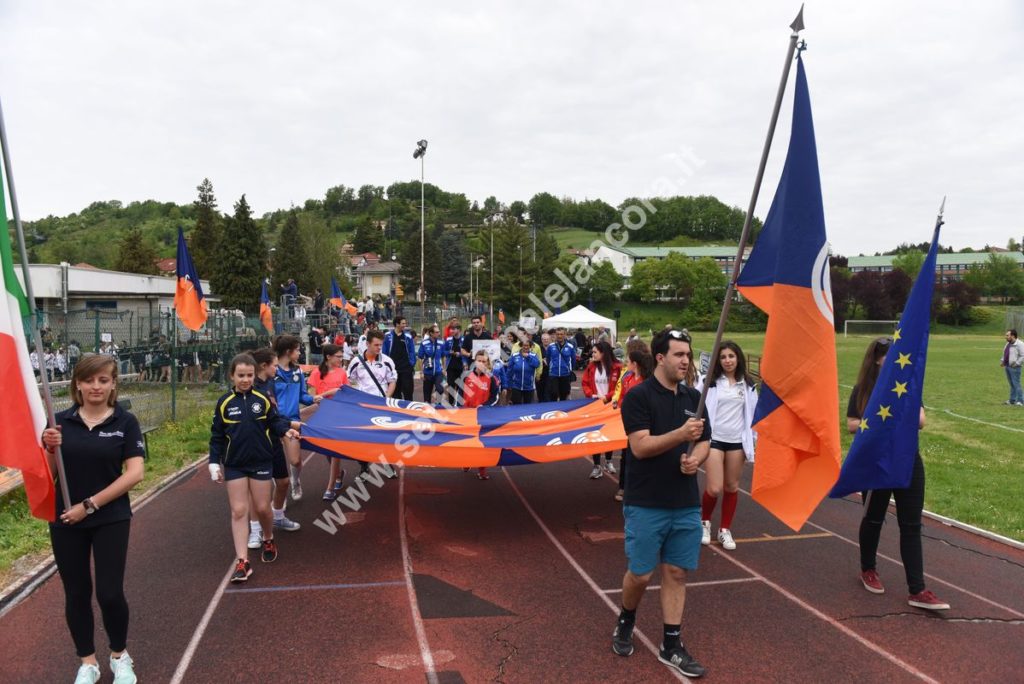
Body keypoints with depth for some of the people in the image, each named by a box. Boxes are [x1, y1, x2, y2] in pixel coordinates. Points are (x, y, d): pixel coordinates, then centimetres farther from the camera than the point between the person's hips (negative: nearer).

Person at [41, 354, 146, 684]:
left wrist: (90, 505, -14)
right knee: (77, 593, 11)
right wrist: (49, 449, -16)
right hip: (65, 521, 3)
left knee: (110, 593, -2)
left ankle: (120, 655, 24)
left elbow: (135, 473, -13)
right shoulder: (60, 422, 0)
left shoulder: (125, 422, -7)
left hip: (111, 519, -2)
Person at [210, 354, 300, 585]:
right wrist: (214, 463, -1)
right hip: (234, 465, 0)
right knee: (238, 511, -1)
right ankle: (242, 562, 2)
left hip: (261, 461, 0)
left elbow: (275, 421, 2)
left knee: (262, 508, 7)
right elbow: (217, 436, 2)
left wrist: (287, 429, -19)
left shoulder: (263, 399, -4)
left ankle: (269, 540, 37)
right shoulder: (224, 403, -4)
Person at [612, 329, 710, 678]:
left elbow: (703, 441, 13)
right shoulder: (638, 396, -11)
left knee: (676, 573, 9)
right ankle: (625, 622, 32)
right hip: (646, 504, -5)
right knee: (641, 574, 3)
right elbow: (640, 446, -18)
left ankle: (671, 645, 21)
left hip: (686, 504, 5)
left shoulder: (693, 397, 7)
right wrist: (681, 433, -29)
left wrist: (696, 458, -9)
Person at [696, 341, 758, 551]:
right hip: (714, 439, -3)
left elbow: (753, 413, 12)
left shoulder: (747, 385, 5)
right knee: (714, 488, -7)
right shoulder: (709, 381, -5)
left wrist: (755, 438, 9)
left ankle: (725, 529, 25)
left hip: (737, 441, 3)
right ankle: (704, 521, 21)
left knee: (732, 487, 10)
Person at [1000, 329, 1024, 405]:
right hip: (1007, 366, 9)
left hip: (1014, 367, -9)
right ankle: (1012, 400, 19)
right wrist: (1003, 361, 15)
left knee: (1016, 384, -6)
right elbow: (1005, 354, 27)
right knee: (1011, 384, 14)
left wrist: (1016, 363, -18)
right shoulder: (1008, 344, 13)